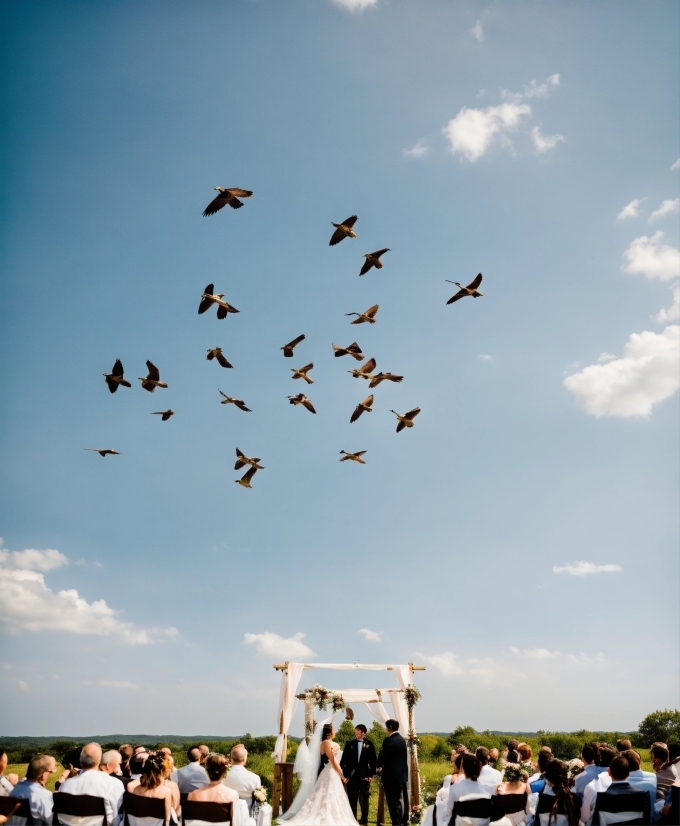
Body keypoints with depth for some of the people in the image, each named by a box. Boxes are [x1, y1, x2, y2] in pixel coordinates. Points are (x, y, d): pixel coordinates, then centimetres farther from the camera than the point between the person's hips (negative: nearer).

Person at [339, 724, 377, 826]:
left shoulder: (369, 745, 3)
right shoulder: (349, 744, 5)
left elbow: (373, 760, 3)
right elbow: (343, 760, 3)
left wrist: (372, 775, -3)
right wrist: (344, 774, -4)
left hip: (364, 776, -1)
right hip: (351, 776, 1)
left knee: (363, 800, 3)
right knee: (352, 800, 7)